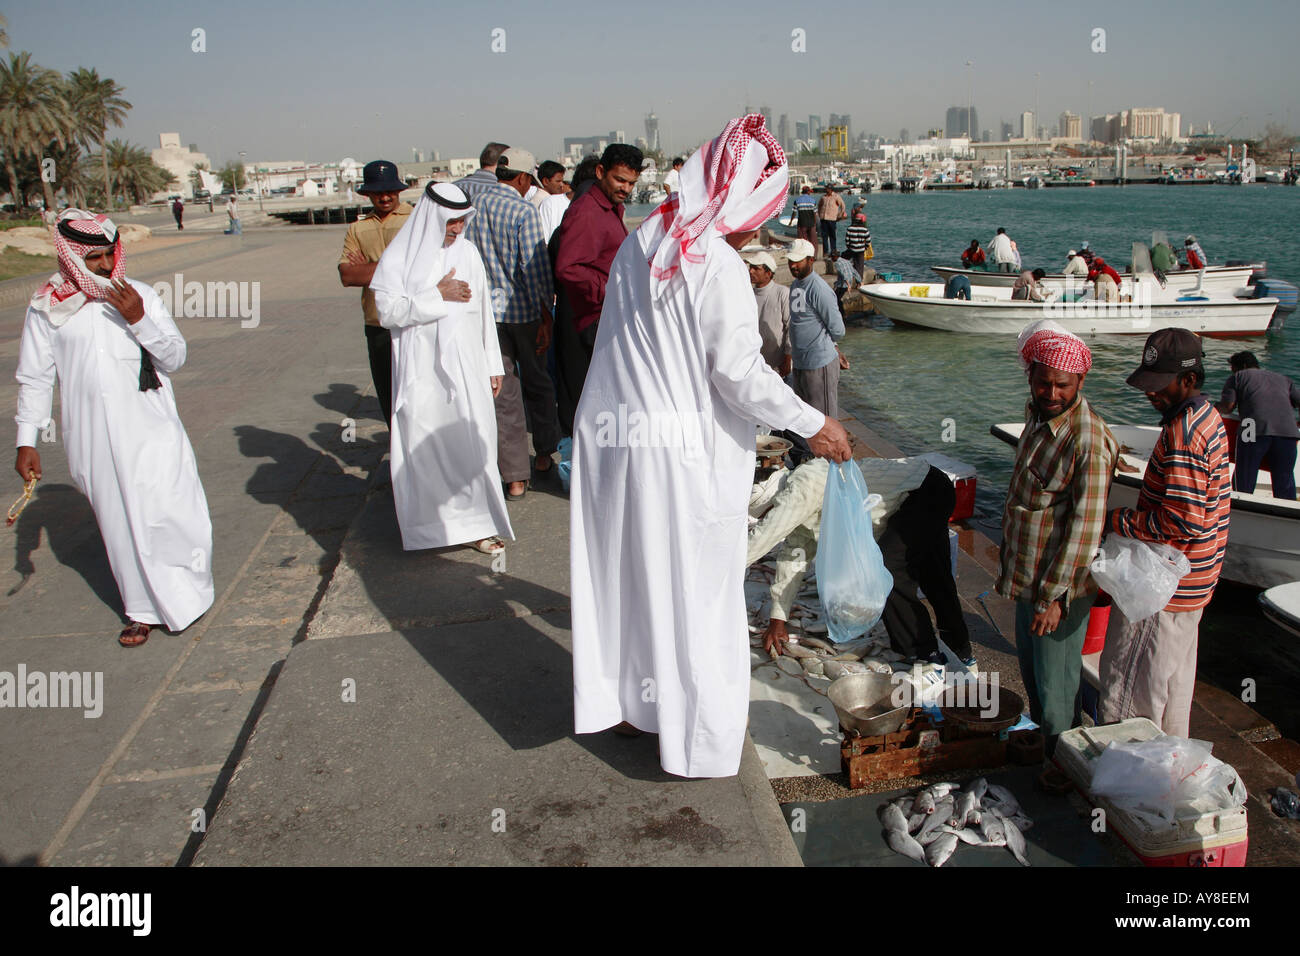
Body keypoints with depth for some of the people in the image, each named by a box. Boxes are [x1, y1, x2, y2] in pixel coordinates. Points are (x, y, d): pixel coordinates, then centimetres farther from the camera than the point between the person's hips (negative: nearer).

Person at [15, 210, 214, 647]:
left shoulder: (140, 295, 3)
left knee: (172, 513, -4)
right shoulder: (47, 307, 2)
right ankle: (144, 609, 22)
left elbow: (175, 357, 0)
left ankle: (186, 592, 20)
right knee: (121, 524, 6)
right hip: (94, 441, 0)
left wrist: (140, 320, -16)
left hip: (152, 431, 0)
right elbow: (34, 378, 8)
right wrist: (26, 442, 8)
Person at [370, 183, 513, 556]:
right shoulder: (399, 256, -1)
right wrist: (438, 295, -13)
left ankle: (475, 522, 8)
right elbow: (388, 311, -9)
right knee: (424, 444, 0)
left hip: (465, 366, 3)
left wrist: (493, 365, 13)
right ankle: (429, 522, 13)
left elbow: (483, 311, 13)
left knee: (471, 440, 0)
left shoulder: (467, 252, 10)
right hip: (422, 370, -3)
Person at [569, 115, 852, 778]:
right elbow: (738, 370, -17)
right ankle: (702, 736, 19)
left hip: (611, 433, 8)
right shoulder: (718, 265, -17)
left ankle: (622, 699, 36)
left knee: (627, 571, 19)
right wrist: (812, 425, -8)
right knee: (693, 588, 5)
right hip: (683, 454, -7)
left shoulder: (638, 244, 7)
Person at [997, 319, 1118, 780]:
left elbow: (1085, 527, -25)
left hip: (1060, 584, -9)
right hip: (1027, 574, 9)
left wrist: (1055, 595, -24)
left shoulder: (1089, 440, -24)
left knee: (1055, 678, 5)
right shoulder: (1037, 414, 4)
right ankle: (1042, 737, 45)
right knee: (1031, 667, 24)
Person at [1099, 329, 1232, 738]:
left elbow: (1182, 522, -28)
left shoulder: (1181, 434, -24)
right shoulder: (1208, 417, 9)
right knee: (1173, 681, 23)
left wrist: (1116, 520, -17)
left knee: (1129, 694, 1)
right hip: (1190, 581, 11)